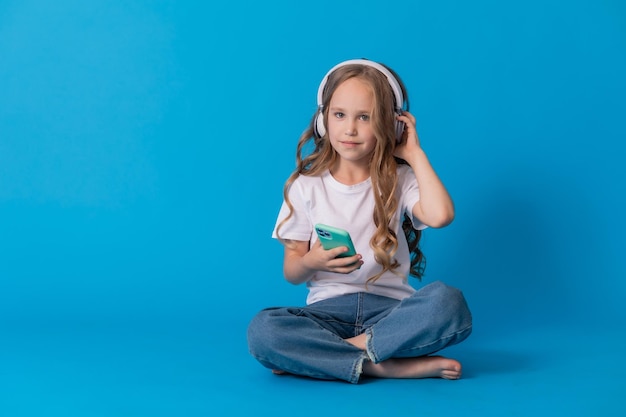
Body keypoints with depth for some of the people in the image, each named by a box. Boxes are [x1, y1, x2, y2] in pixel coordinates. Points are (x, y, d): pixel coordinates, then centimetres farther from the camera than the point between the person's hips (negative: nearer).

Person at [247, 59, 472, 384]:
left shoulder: (400, 181, 5)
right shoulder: (306, 186, 6)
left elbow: (440, 215, -18)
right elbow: (291, 272, 7)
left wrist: (415, 153, -5)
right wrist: (312, 261, -17)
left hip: (390, 309, 0)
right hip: (327, 310, 0)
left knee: (448, 303, -32)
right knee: (262, 329, -31)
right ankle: (386, 366, -27)